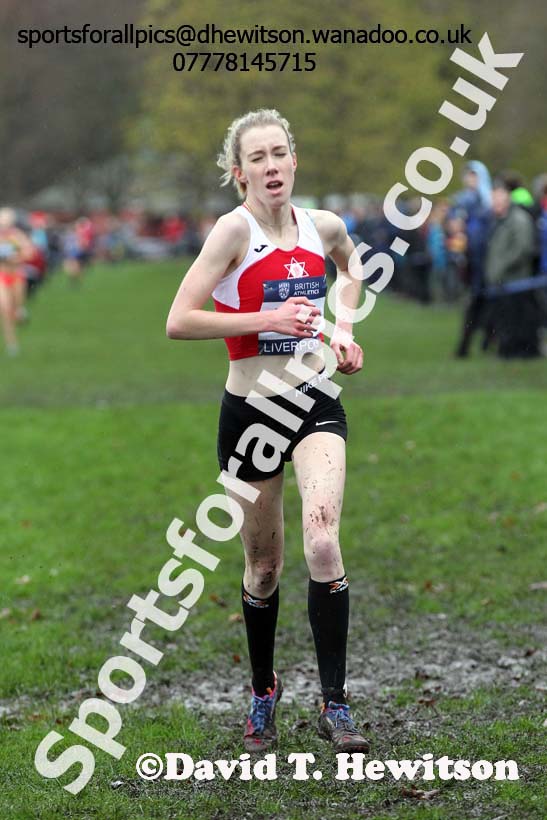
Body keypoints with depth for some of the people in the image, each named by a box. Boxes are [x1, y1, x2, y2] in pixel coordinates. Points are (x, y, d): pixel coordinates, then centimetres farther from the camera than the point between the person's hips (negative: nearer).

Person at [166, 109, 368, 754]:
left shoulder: (324, 226, 1)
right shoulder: (235, 228, -13)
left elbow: (350, 267, 27)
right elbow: (179, 321, -20)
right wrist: (267, 319, -22)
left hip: (316, 404, 2)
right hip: (251, 410, -2)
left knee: (322, 543, -19)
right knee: (263, 567, 10)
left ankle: (334, 703, -10)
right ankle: (263, 693, 33)